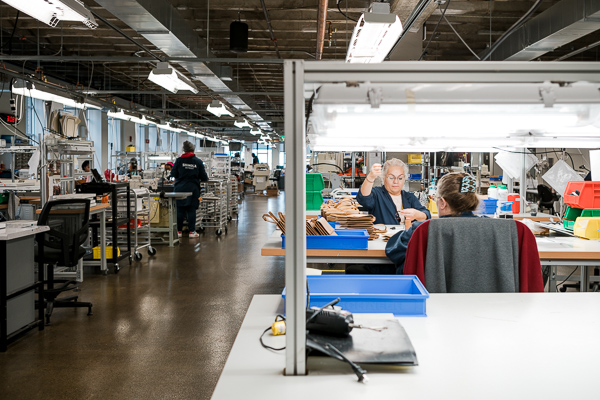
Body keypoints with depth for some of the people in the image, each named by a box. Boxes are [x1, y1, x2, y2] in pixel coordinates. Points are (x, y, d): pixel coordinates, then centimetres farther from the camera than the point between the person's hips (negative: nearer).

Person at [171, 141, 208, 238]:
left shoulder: (179, 160, -3)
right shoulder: (198, 161, -1)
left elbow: (173, 174, 0)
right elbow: (203, 177, 3)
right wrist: (206, 178, 25)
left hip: (180, 188, 0)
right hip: (193, 188, 0)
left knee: (180, 209, 6)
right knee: (191, 210, 4)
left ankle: (179, 231, 9)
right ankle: (192, 231, 5)